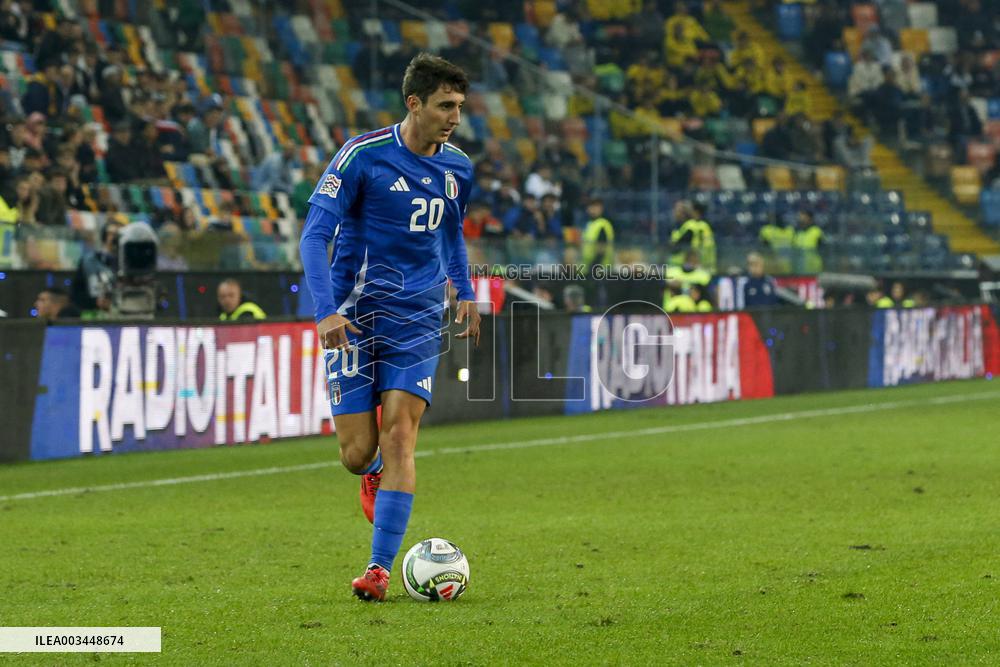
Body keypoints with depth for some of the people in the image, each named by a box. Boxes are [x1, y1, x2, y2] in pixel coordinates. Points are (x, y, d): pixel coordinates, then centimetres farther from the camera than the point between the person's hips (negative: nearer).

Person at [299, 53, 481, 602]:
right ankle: (375, 474, 37)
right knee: (357, 453, -3)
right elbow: (315, 234, -14)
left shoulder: (457, 169, 6)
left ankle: (379, 568, -12)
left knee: (399, 435, -13)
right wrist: (326, 310, -25)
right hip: (353, 317, -3)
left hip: (417, 320, 3)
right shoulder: (362, 156, -11)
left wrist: (464, 290, 23)